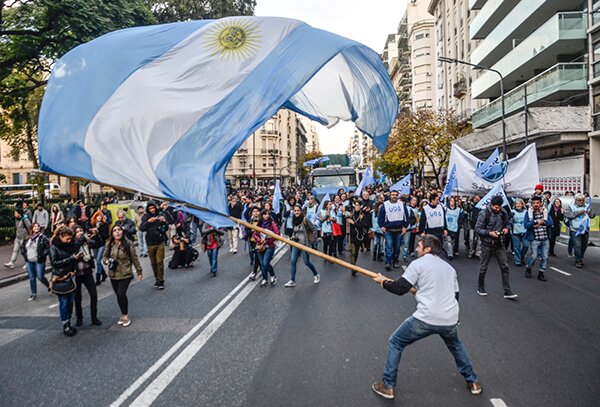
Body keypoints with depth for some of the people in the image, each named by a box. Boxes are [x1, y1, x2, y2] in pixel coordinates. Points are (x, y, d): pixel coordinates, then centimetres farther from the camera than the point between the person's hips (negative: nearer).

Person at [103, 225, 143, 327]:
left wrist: (139, 272, -2)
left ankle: (125, 315, 9)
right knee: (118, 295, 11)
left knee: (121, 294, -12)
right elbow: (104, 257, 11)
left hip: (125, 274, -4)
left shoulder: (128, 244, -11)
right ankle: (124, 315, 29)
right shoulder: (109, 244, -1)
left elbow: (134, 258, -6)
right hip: (113, 275, 4)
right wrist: (107, 261, -13)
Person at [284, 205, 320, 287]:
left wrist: (311, 239, -7)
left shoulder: (305, 220, -12)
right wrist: (292, 237, 2)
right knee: (292, 261, -3)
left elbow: (314, 229, -8)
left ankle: (316, 275, 29)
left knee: (306, 262, 4)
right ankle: (292, 281, 3)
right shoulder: (293, 221, 6)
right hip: (296, 244, 5)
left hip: (305, 244, -5)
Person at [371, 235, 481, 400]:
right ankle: (473, 381, 42)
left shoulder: (418, 263, 1)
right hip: (450, 320, 6)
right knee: (455, 344, 39)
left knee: (395, 343, 14)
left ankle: (388, 386, 16)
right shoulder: (449, 268, 19)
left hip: (426, 318, -5)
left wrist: (384, 282, 15)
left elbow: (400, 289, -2)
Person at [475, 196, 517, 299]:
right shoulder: (484, 213, -13)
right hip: (487, 244, -4)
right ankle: (480, 288, 26)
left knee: (505, 267, 0)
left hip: (499, 243, 4)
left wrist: (506, 228, -6)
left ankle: (507, 291, 7)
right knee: (483, 267, 8)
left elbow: (507, 223, 15)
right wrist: (489, 233, -25)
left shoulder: (503, 213, -1)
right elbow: (478, 228, -13)